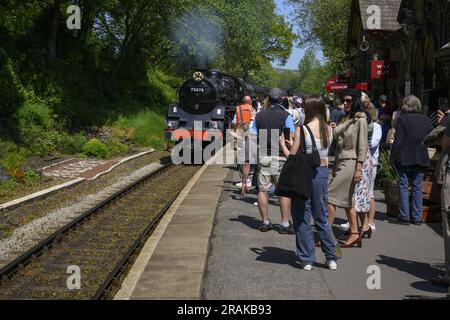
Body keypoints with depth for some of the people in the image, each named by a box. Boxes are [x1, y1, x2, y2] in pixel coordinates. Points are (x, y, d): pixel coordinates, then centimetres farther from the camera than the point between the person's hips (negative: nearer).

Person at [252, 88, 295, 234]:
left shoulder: (259, 115, 7)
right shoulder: (286, 116, -6)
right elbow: (291, 137, -10)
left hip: (263, 156, 4)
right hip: (281, 157, -3)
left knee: (263, 190, 9)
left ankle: (265, 222, 12)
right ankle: (285, 224, 2)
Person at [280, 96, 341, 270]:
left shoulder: (302, 129, -14)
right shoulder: (329, 129, 1)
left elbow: (292, 156, -11)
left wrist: (282, 144, 7)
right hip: (323, 172, 5)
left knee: (302, 217, 7)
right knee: (321, 217, 15)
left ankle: (306, 259, 9)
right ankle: (331, 258, 16)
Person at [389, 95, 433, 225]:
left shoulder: (402, 119, -9)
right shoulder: (426, 120, 6)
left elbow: (398, 141, -11)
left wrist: (392, 158, -7)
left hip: (405, 159, -4)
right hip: (422, 159, 4)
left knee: (403, 186, 2)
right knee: (417, 187, 9)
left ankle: (404, 217, 1)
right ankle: (417, 217, 11)